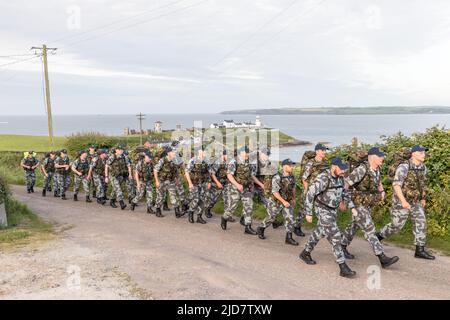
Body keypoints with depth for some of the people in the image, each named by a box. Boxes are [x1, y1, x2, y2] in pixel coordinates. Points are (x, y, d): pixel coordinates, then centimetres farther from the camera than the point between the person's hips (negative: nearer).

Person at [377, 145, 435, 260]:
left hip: (415, 201, 7)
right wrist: (403, 201, -30)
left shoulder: (423, 167, 3)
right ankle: (379, 236, 25)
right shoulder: (404, 167, -21)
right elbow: (396, 184, -25)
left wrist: (423, 198, 18)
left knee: (421, 222, -4)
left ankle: (420, 250, 1)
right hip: (401, 200, -7)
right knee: (397, 225, 1)